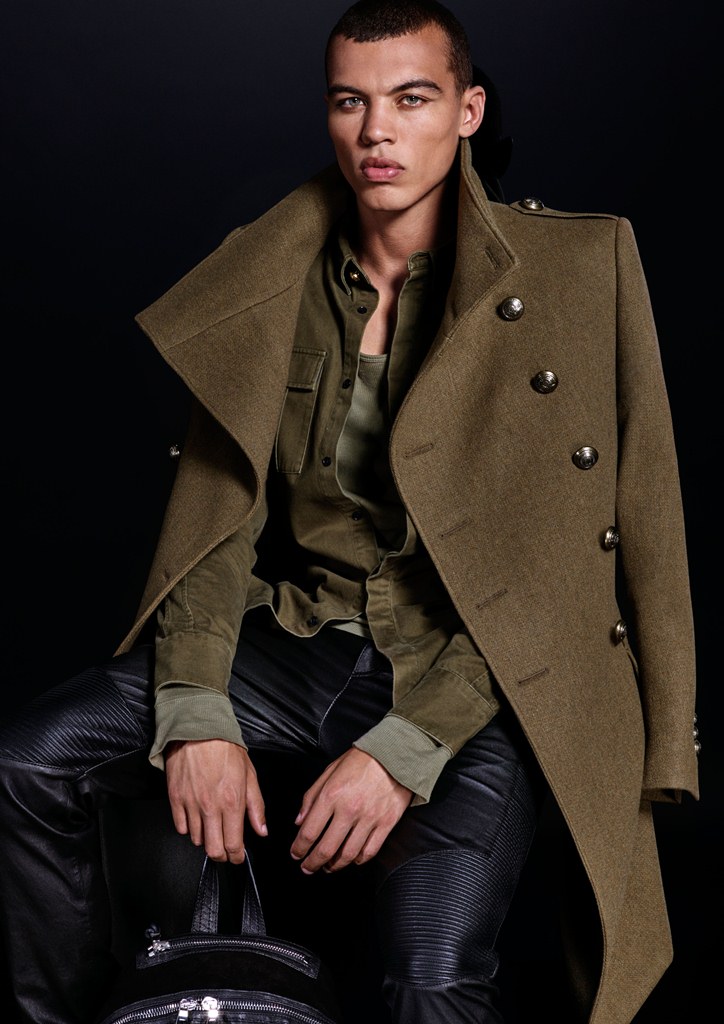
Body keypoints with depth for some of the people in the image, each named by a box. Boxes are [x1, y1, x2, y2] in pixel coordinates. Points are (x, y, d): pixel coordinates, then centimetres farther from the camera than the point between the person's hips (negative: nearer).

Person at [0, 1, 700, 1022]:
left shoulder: (575, 268, -7)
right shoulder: (270, 278, 6)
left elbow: (562, 555, -12)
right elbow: (215, 507, 5)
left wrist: (408, 746, -19)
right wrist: (196, 714, -10)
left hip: (476, 681, -4)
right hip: (304, 640, 4)